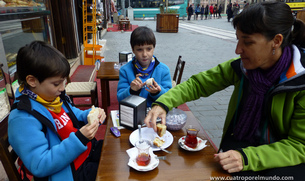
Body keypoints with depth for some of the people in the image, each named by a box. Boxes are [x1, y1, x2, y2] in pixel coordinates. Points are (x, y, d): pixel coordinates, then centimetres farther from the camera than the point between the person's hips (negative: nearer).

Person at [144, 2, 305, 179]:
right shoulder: (241, 67, -9)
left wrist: (247, 158, -30)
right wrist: (163, 103, -21)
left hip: (287, 156, -1)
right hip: (241, 143, 2)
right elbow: (197, 84, -5)